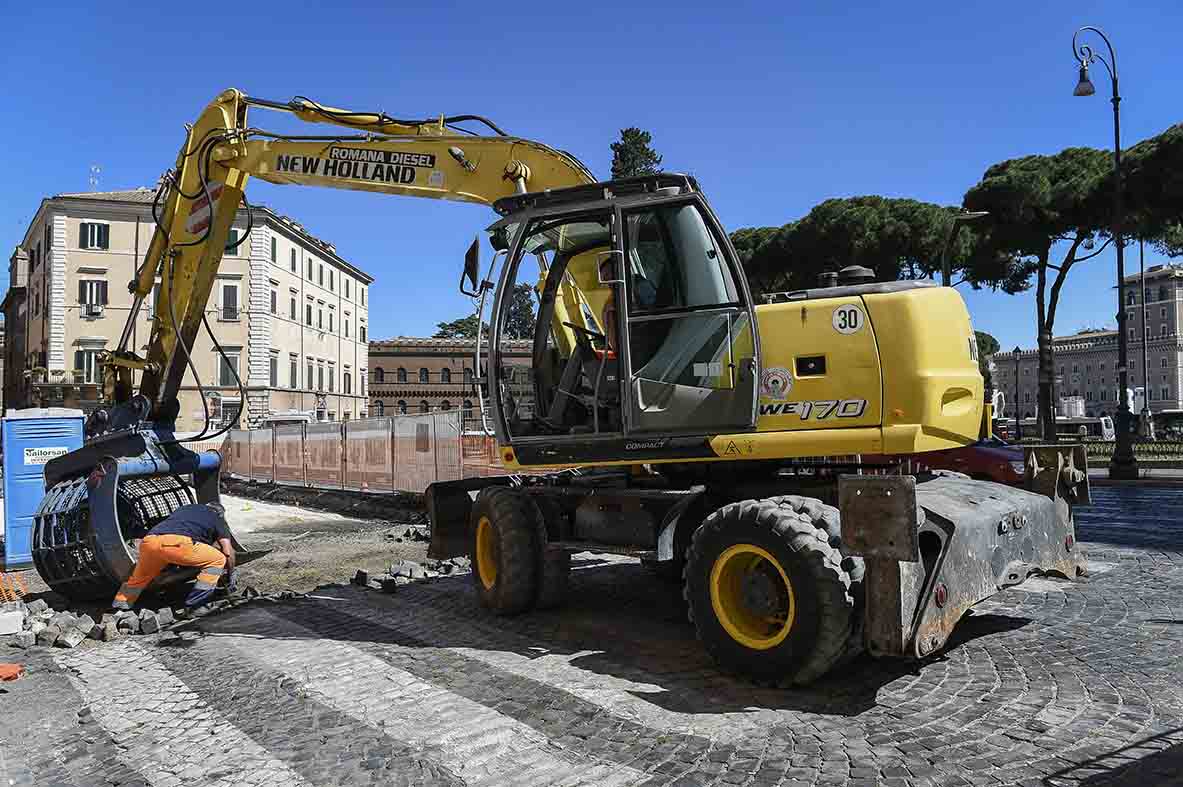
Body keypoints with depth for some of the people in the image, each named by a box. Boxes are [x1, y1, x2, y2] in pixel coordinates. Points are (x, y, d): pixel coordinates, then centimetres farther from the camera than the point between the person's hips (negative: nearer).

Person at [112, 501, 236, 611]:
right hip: (177, 543, -6)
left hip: (149, 541, 6)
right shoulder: (217, 518, 26)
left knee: (139, 578, 32)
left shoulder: (183, 508, 40)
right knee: (218, 560, 12)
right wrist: (230, 573, 35)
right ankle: (195, 603, 4)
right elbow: (228, 552, 19)